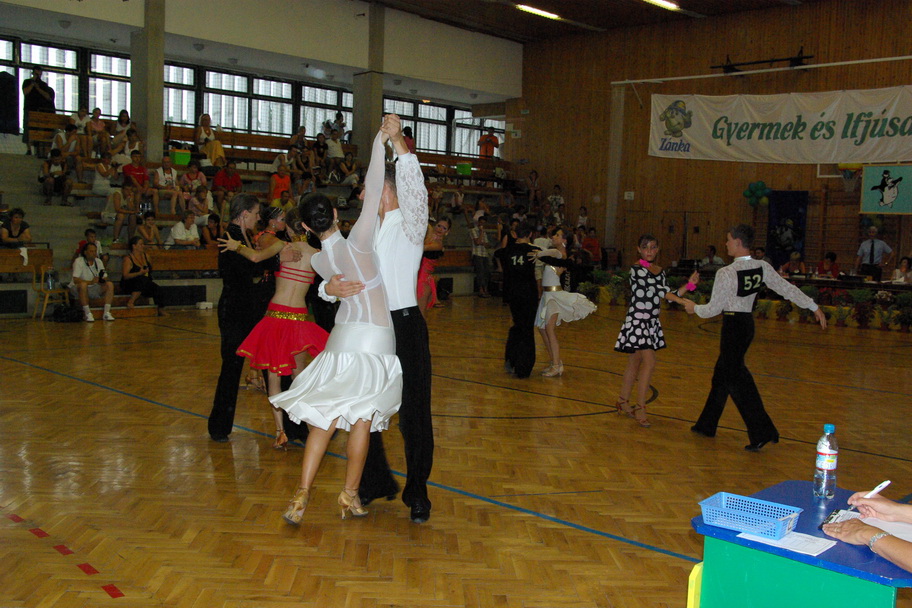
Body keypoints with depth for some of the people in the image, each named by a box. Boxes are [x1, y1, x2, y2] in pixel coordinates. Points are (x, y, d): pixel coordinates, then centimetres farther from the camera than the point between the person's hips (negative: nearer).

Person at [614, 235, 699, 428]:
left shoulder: (659, 271, 13)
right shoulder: (636, 269, -11)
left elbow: (669, 295, 8)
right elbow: (657, 289, -22)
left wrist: (689, 284, -4)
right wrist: (684, 302, -28)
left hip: (652, 322, 8)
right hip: (637, 320, -8)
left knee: (635, 362, 14)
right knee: (649, 363, -14)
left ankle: (623, 402, 25)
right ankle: (639, 409, -8)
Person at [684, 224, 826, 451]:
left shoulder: (726, 273, -18)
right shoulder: (763, 268, 0)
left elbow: (714, 308, -13)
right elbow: (788, 289, 3)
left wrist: (694, 308, 7)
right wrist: (815, 307, 12)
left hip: (733, 325, -8)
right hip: (748, 323, 8)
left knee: (736, 380, -1)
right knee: (722, 373, 18)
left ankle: (762, 432, -4)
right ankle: (707, 425, 30)